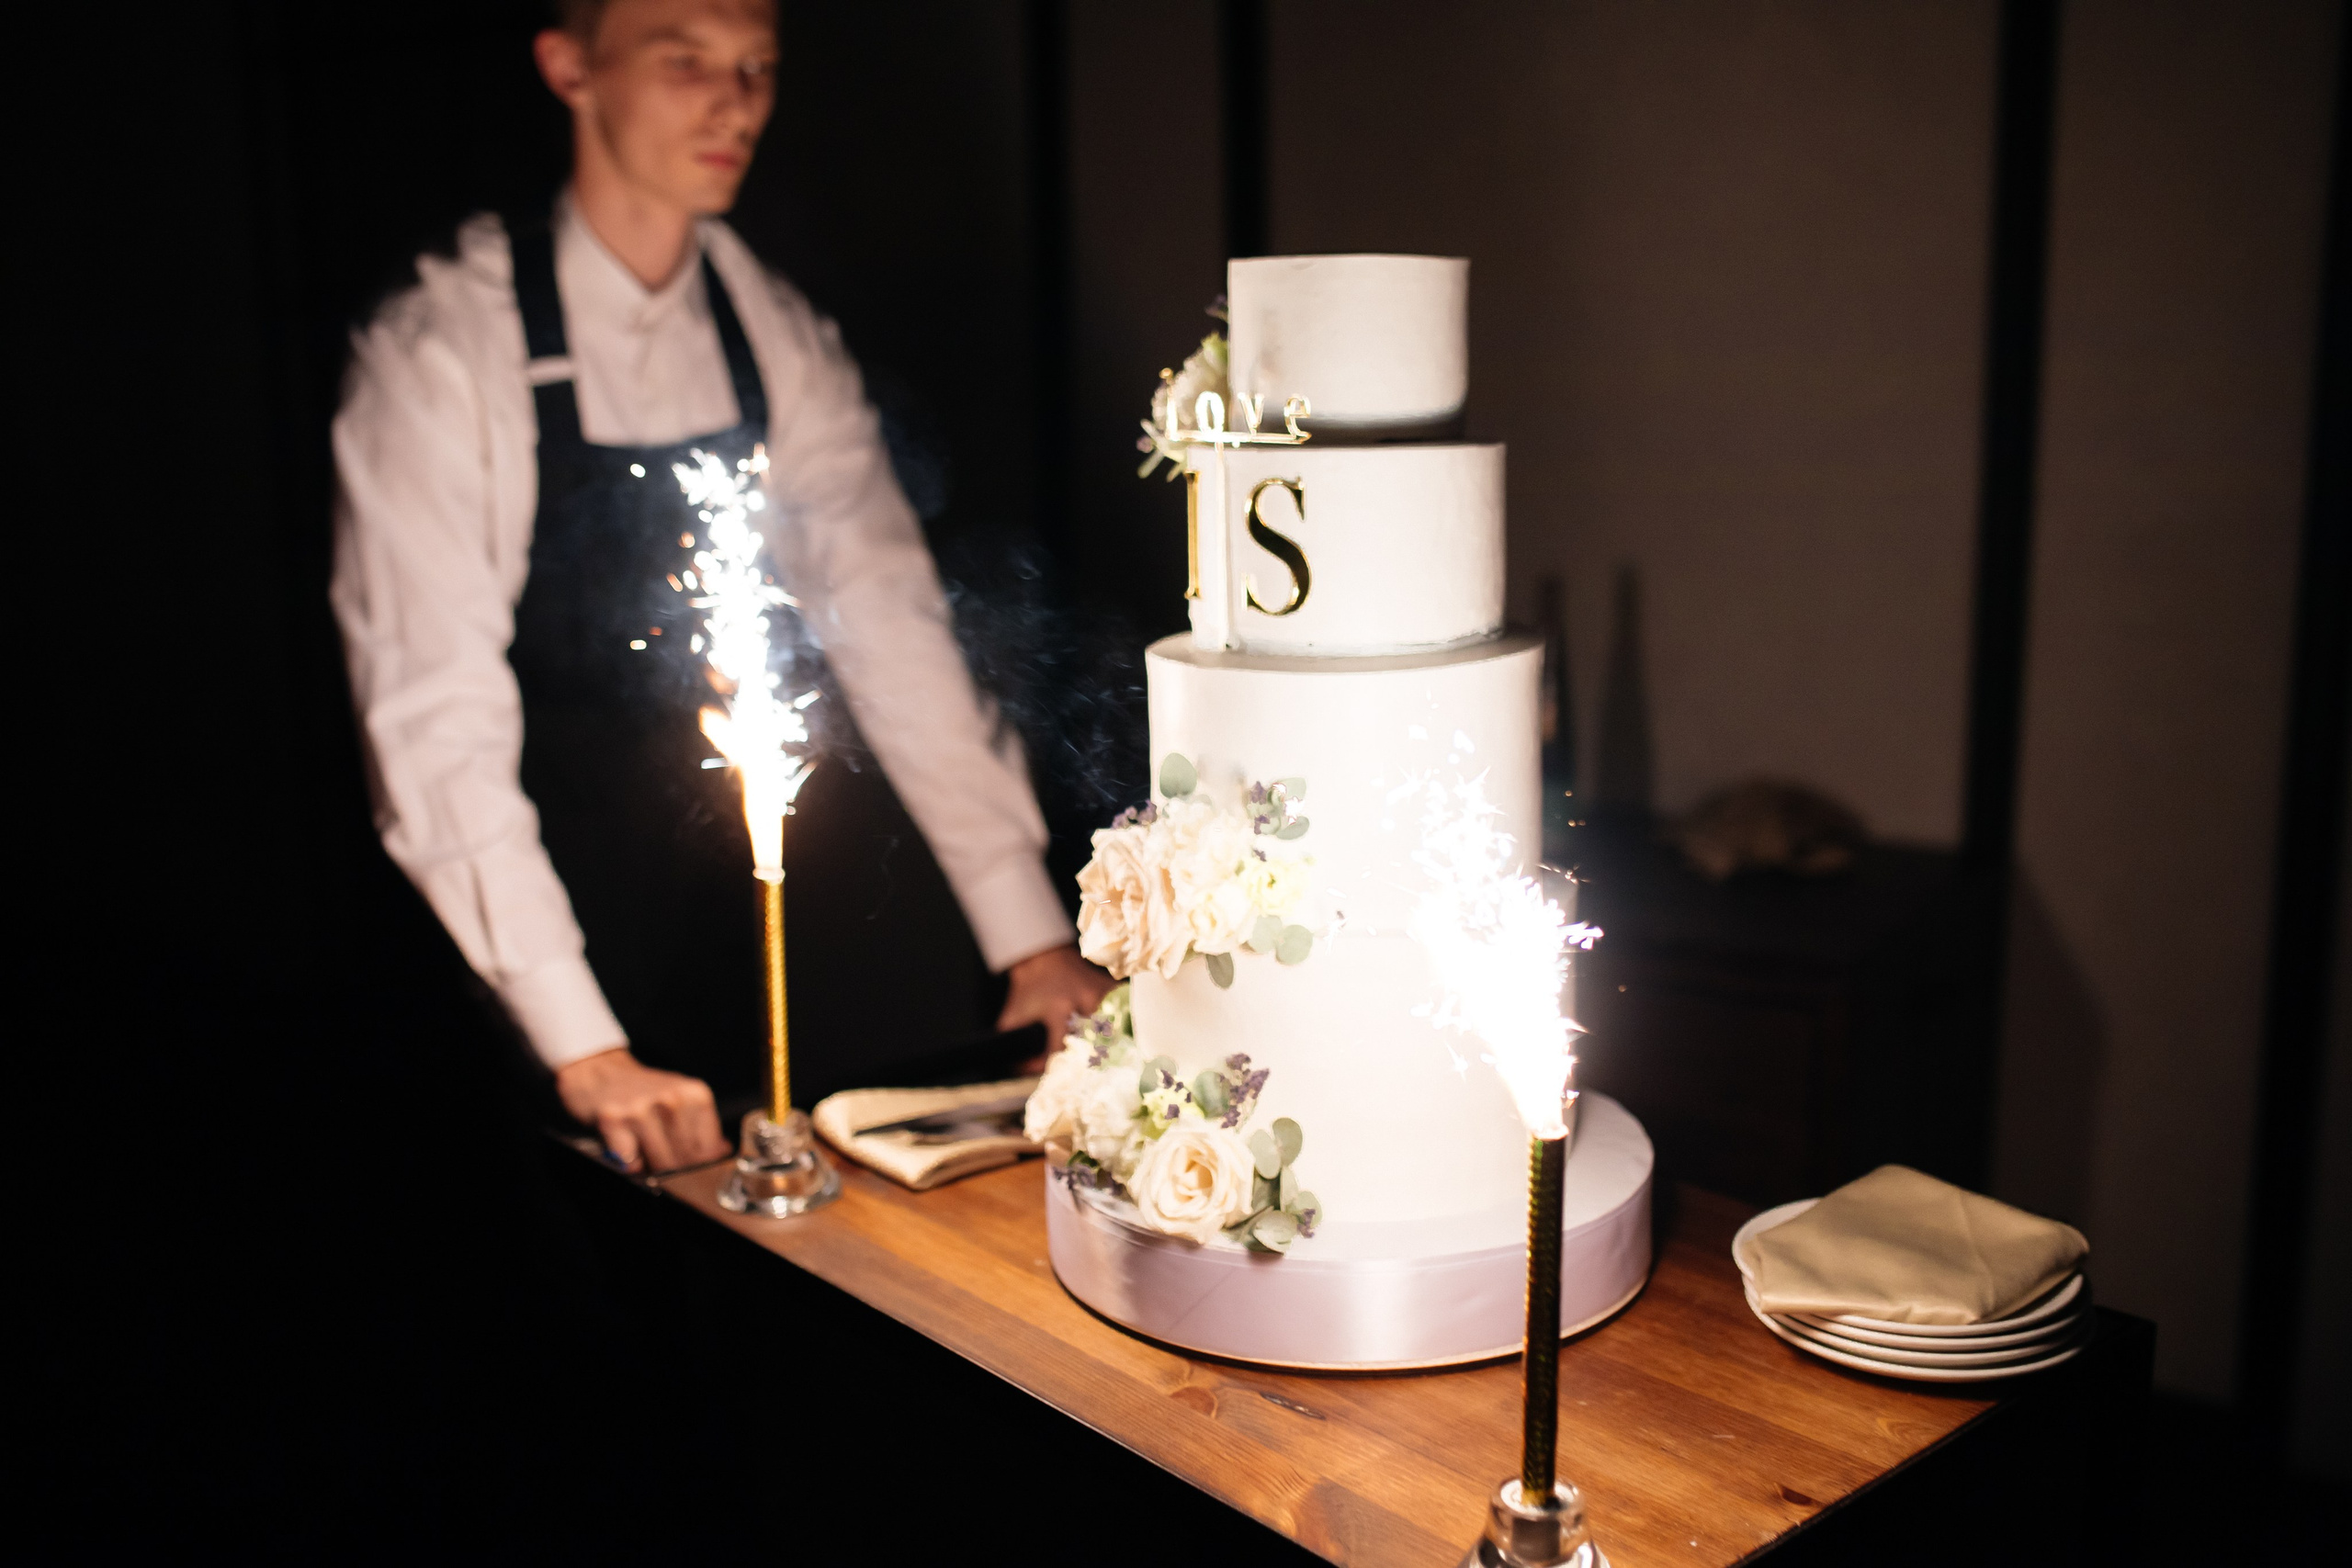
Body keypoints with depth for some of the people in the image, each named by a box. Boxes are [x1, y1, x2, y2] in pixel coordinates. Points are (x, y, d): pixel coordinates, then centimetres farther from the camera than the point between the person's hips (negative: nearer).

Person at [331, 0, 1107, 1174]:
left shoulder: (778, 338, -1)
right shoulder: (445, 349, -15)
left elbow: (890, 624, -5)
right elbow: (434, 714, -22)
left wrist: (1031, 935, -12)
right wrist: (582, 1049, -30)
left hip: (731, 944, 4)